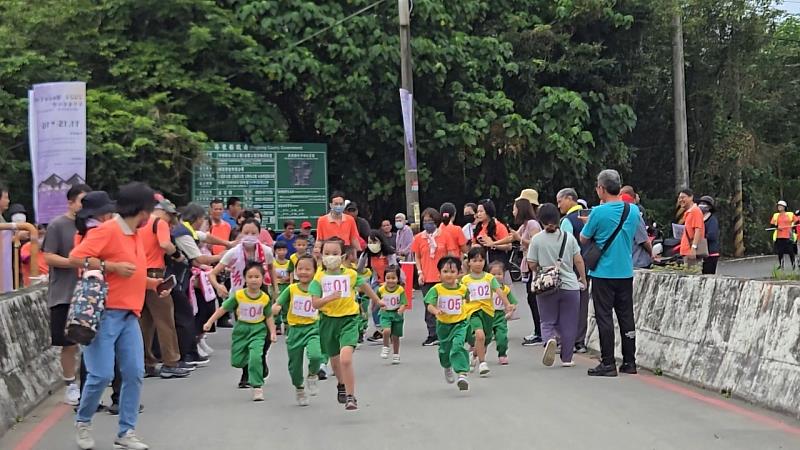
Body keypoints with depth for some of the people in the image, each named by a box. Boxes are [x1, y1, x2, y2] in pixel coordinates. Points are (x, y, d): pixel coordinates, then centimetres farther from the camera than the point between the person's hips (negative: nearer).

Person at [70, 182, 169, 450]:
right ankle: (83, 422, 17)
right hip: (104, 314, -8)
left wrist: (151, 283, 16)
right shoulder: (107, 230, -10)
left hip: (129, 316, 8)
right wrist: (111, 267, -21)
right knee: (102, 374, -8)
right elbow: (76, 258, -18)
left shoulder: (134, 235, 17)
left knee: (134, 373, 1)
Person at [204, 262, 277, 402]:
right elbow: (223, 309, -3)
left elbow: (269, 317, 1)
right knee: (236, 361, 5)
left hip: (258, 330, -2)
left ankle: (257, 387, -7)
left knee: (255, 357, -20)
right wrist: (209, 322, -5)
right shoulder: (238, 295, -11)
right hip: (241, 329, 2)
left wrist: (273, 332, -8)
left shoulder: (265, 298, -10)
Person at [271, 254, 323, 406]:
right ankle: (299, 389, 40)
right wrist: (275, 308, -24)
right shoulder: (291, 289, -1)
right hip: (295, 330, 2)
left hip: (313, 328, -1)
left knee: (315, 355, -27)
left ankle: (312, 376, 7)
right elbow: (277, 305, -2)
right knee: (295, 364, 11)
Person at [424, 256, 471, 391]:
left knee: (457, 346, -23)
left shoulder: (462, 288, -8)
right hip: (443, 324, 1)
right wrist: (435, 310, -43)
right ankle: (447, 368, 51)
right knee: (445, 350, 19)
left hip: (460, 323, -1)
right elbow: (429, 305, -24)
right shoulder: (436, 289, -14)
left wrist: (466, 312, 11)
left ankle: (462, 374, -28)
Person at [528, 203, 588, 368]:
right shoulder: (568, 237, -1)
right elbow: (578, 260, 2)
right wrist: (583, 278, 16)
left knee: (548, 322, 11)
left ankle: (549, 339, -20)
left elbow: (532, 264, -3)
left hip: (546, 287, -1)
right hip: (570, 286, 1)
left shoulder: (537, 239, -6)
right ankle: (566, 358, 11)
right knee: (568, 324, 10)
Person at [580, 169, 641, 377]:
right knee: (626, 316, 11)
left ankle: (608, 364, 1)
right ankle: (629, 362, 15)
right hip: (626, 272, 5)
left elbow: (584, 239, -4)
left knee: (604, 317, 1)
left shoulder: (599, 212, -15)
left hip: (603, 273, -5)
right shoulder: (633, 210, 1)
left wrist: (589, 223, 14)